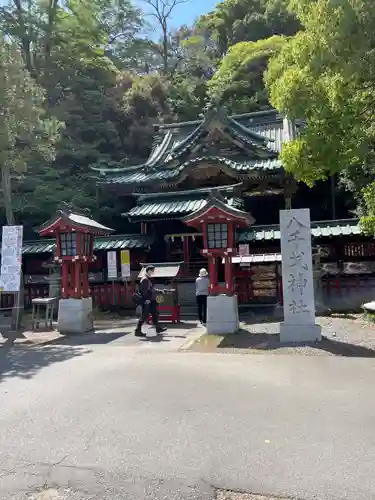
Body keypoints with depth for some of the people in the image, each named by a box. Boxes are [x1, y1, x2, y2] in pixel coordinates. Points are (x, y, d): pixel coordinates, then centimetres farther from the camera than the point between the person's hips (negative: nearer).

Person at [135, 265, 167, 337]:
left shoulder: (149, 279, 14)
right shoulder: (145, 279, -17)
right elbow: (143, 290, -23)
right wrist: (146, 299, -24)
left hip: (151, 301, 10)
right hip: (146, 301, -10)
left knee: (154, 314, 16)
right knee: (144, 316, -5)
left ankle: (158, 328, 27)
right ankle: (138, 331, 2)